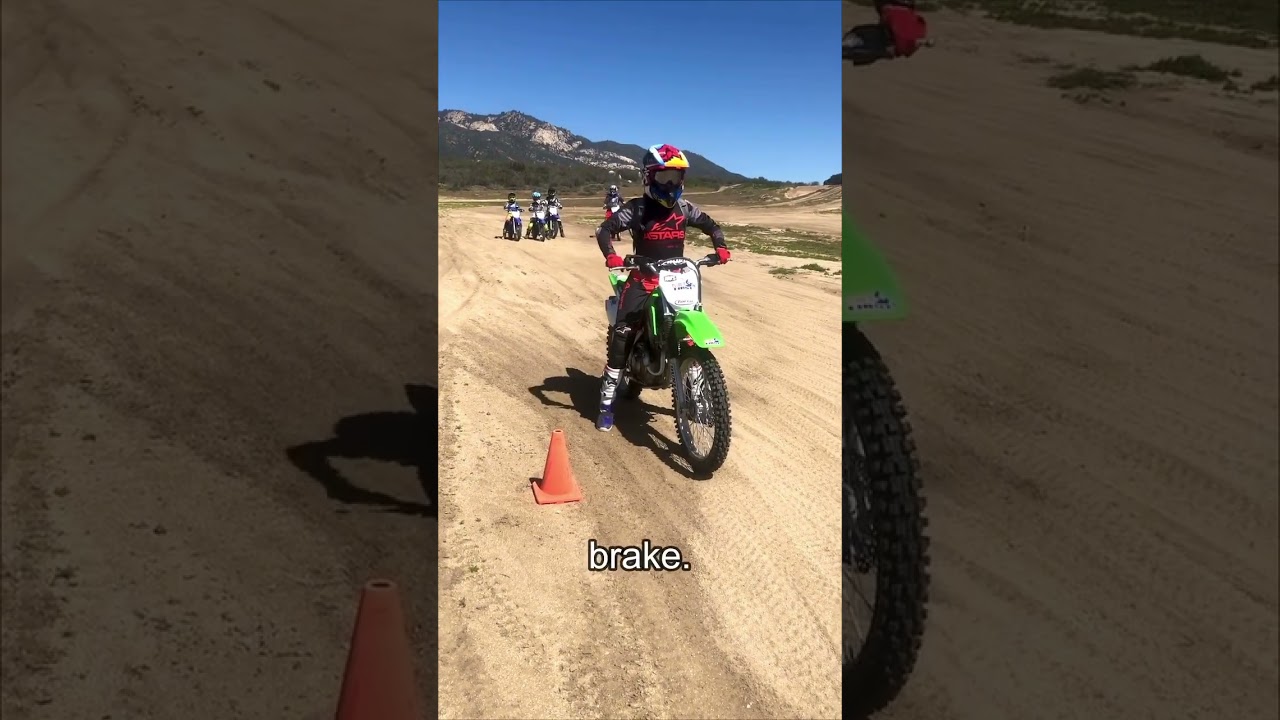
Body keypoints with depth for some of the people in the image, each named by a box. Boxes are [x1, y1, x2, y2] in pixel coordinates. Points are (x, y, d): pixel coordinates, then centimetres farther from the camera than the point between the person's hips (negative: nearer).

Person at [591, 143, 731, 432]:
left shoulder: (684, 208, 6)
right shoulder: (637, 208, -9)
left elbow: (711, 225, 18)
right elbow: (604, 229, -16)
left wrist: (720, 246, -3)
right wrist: (610, 255, -36)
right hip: (643, 278, -5)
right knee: (622, 333, -17)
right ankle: (607, 402, -11)